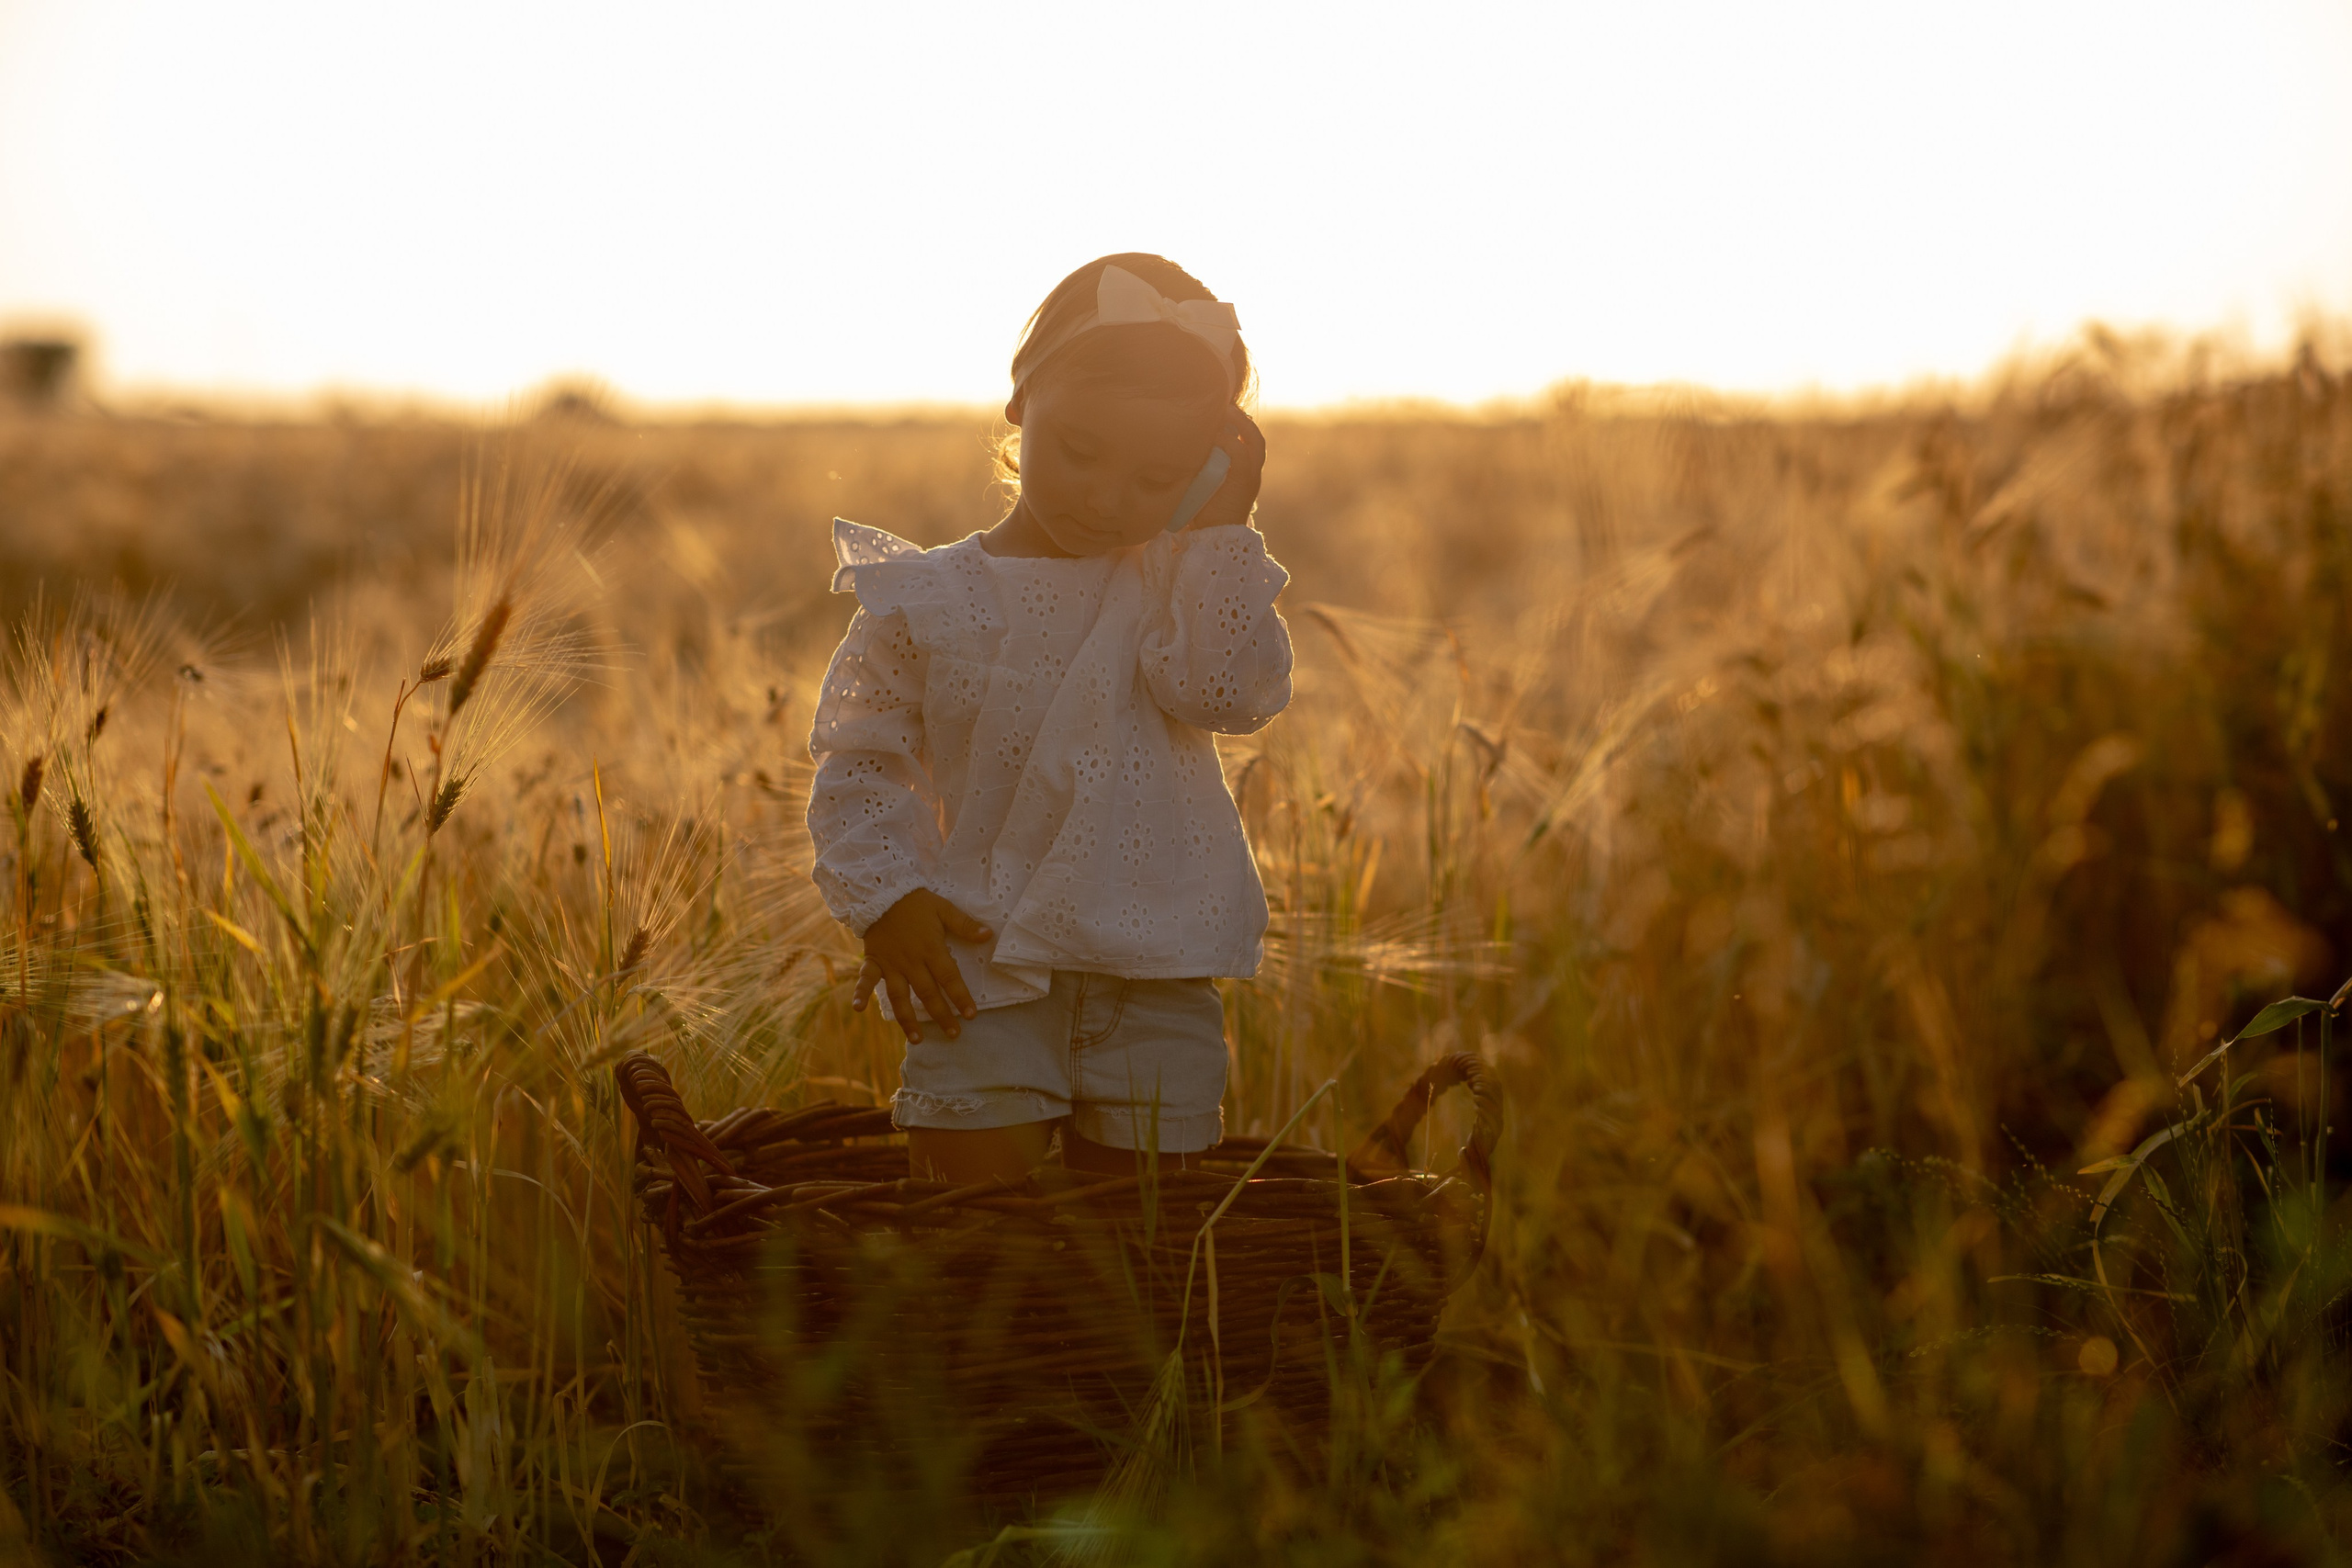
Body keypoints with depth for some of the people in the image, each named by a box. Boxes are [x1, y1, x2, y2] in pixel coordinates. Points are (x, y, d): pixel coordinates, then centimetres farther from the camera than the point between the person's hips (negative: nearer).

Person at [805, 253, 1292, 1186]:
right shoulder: (926, 602, 0)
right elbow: (857, 763, 2)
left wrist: (1222, 527, -12)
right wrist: (886, 899, -12)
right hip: (985, 974, -1)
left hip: (1156, 982, 2)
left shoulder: (1178, 583, 4)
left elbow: (1230, 689, -16)